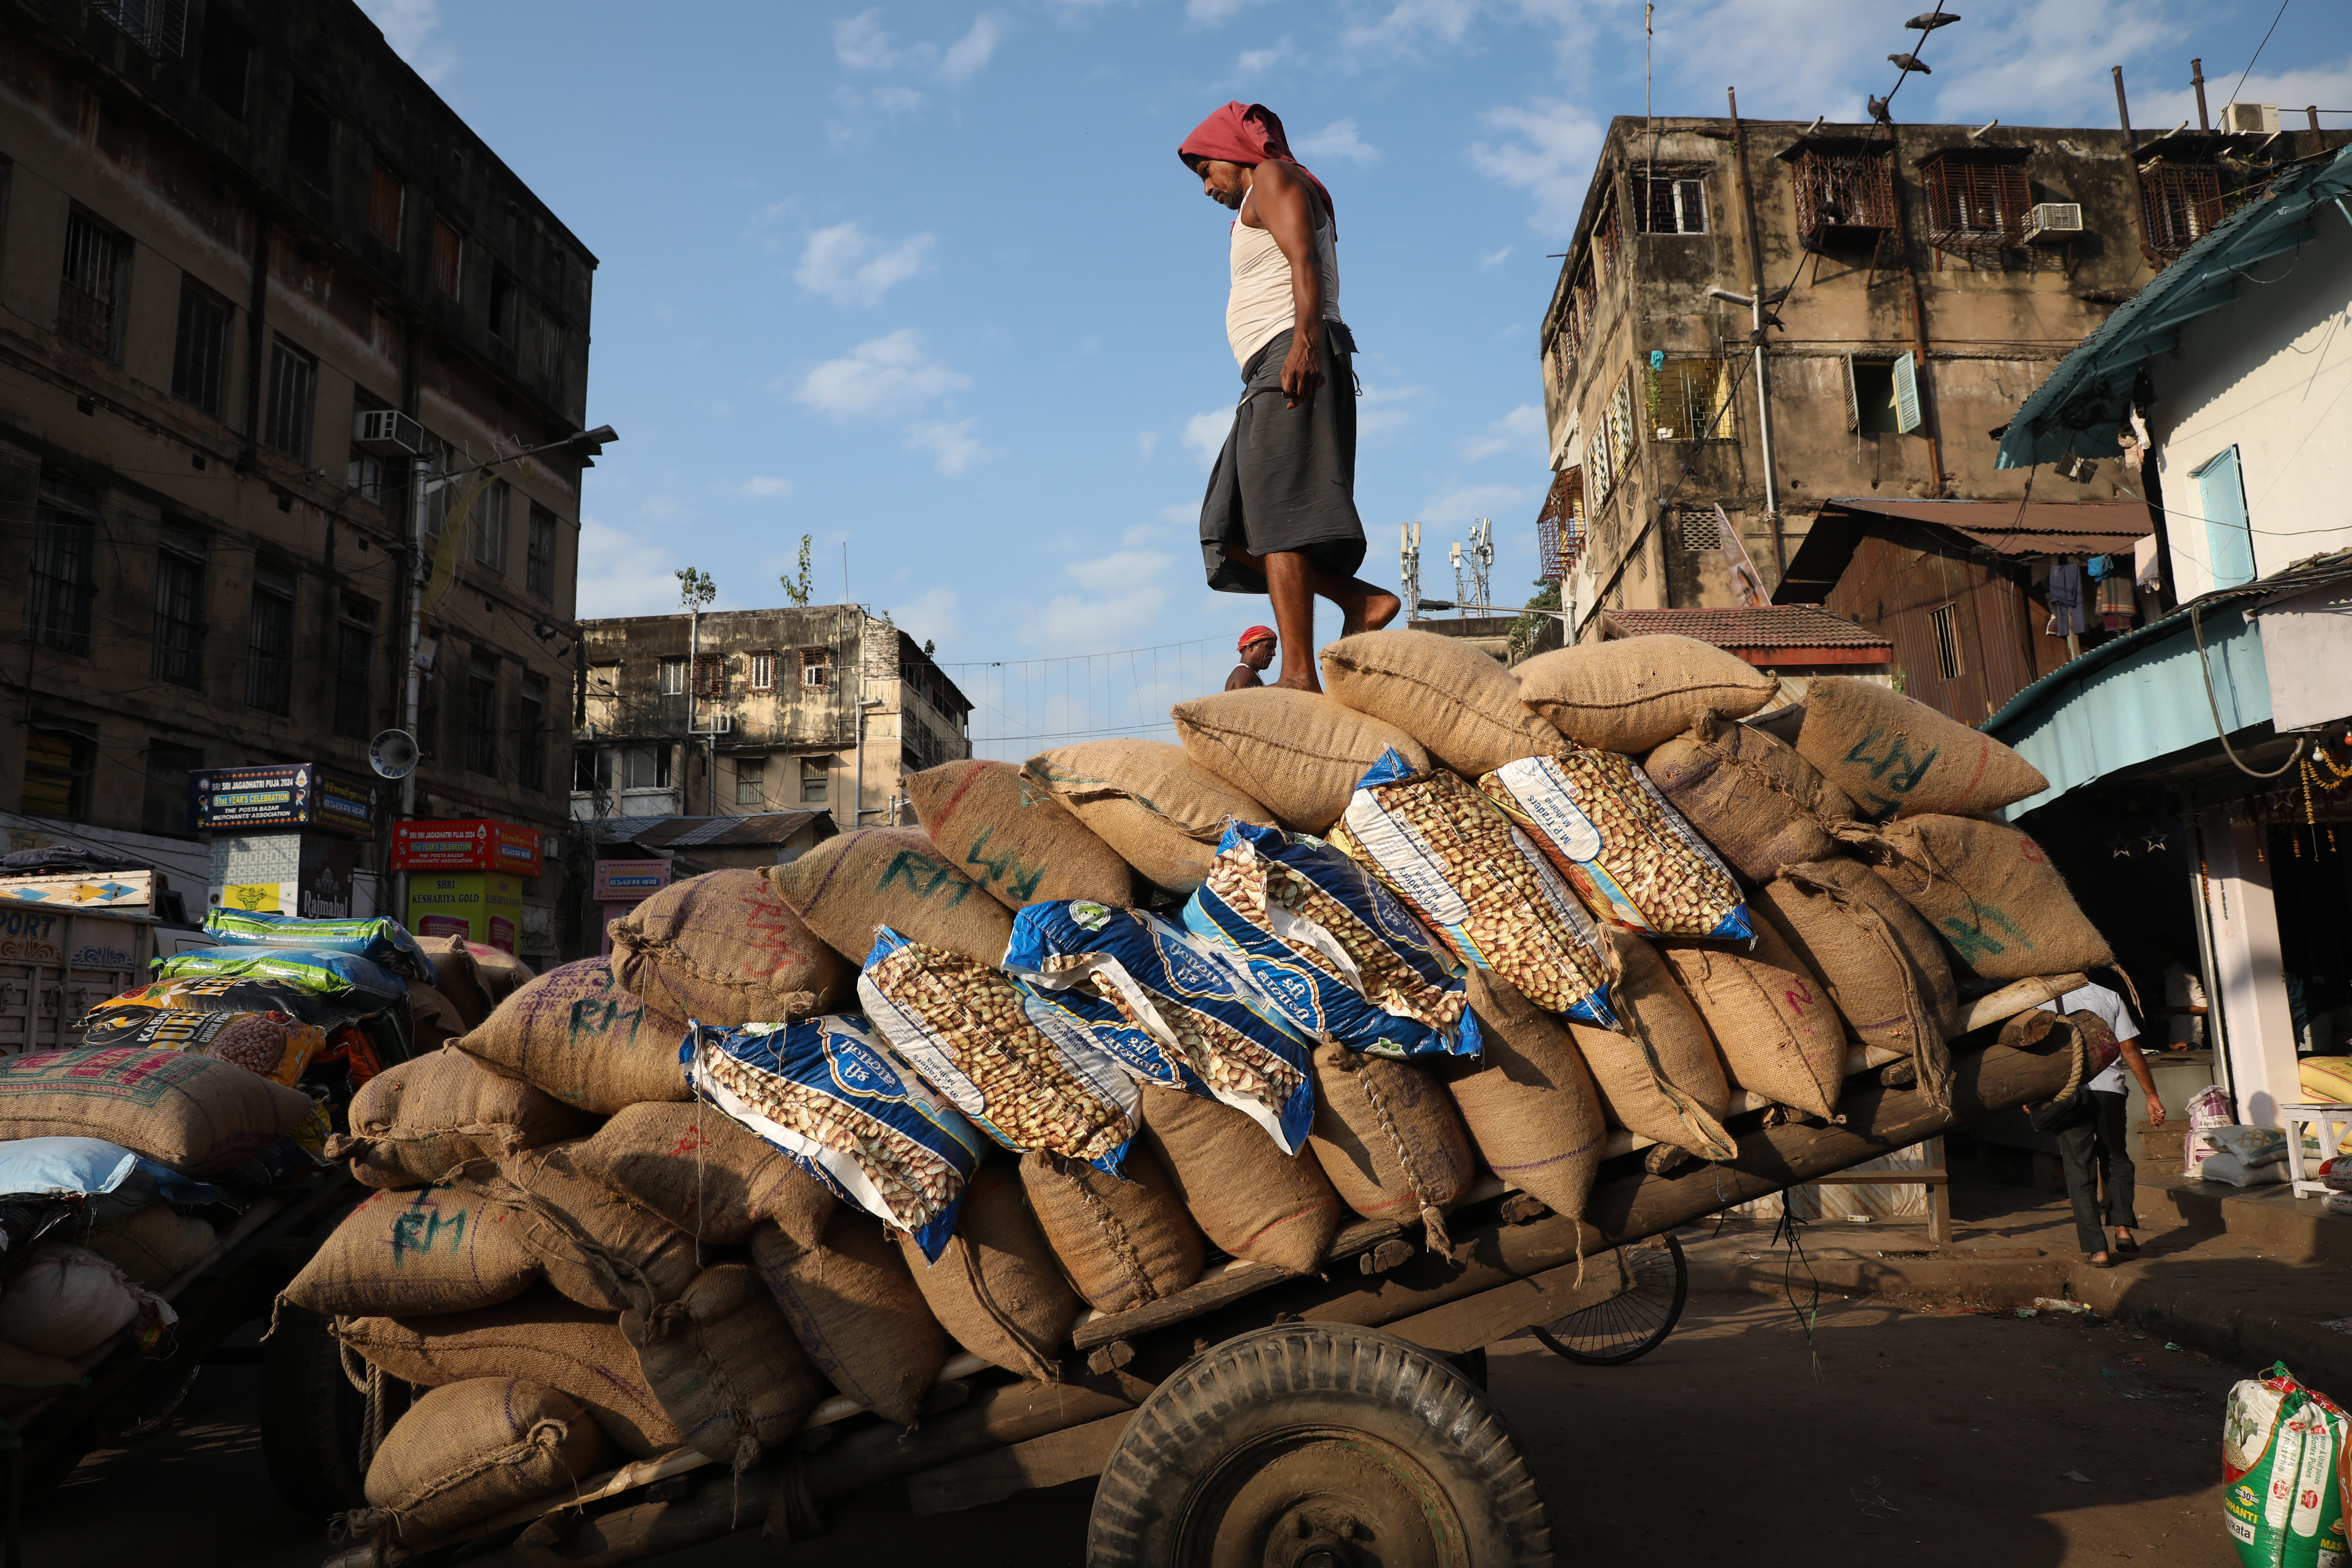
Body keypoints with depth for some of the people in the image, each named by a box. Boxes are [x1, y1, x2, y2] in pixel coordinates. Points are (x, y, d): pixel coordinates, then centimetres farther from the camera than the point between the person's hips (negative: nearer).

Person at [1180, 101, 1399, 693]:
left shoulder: (1274, 177, 9)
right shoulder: (1262, 215, 36)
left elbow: (1304, 259, -10)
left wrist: (1305, 335, -26)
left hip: (1294, 357, -10)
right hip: (1273, 377, 10)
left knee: (1275, 517, -20)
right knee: (1233, 530, -1)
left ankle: (1300, 675, -27)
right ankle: (1361, 599, -10)